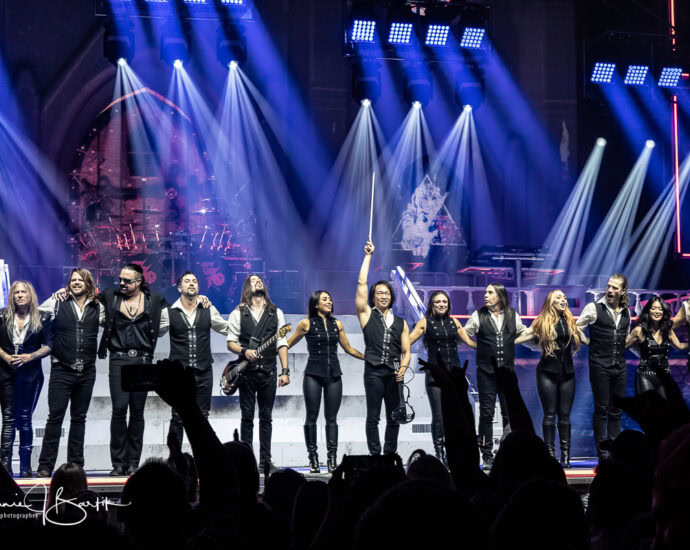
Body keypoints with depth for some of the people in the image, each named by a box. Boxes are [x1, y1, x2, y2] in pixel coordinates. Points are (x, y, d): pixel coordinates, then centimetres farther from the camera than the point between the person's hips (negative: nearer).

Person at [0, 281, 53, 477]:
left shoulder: (41, 320, 2)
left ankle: (25, 465, 7)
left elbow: (48, 345, 0)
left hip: (31, 374, -1)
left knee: (24, 418, 2)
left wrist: (30, 356, -13)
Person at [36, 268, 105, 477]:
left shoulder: (97, 307, 6)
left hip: (86, 372, 3)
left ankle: (76, 464, 14)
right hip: (62, 370, -2)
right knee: (55, 417, -5)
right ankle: (46, 465, -2)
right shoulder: (58, 303, 0)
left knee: (79, 418, 9)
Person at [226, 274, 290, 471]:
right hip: (247, 372, -1)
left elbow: (281, 343, 6)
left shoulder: (276, 313, 10)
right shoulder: (238, 313, 5)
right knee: (247, 417, 1)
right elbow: (231, 342, 3)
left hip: (268, 372, 2)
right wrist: (244, 351, -17)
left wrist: (285, 371, -1)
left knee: (266, 418, 5)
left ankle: (265, 461, 9)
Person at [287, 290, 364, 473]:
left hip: (333, 374, 3)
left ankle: (332, 458, 2)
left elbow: (348, 348, 20)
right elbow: (287, 344, 7)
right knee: (312, 417, -1)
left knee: (331, 418, 2)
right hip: (314, 374, -3)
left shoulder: (337, 324, 11)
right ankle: (313, 458, 4)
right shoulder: (306, 324, 0)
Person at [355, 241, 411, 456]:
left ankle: (390, 455, 11)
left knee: (394, 418, 4)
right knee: (373, 417, -3)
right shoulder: (367, 315, 9)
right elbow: (361, 283, 3)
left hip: (394, 374, 3)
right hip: (374, 372, -3)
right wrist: (368, 255, 5)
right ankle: (374, 455, -2)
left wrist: (402, 369, -7)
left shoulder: (401, 323, 17)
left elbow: (406, 351, 13)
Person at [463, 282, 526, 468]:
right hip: (486, 371, -1)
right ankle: (487, 456, 3)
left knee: (510, 413, -1)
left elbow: (523, 334, 20)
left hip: (507, 370, 1)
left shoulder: (513, 315, 7)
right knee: (486, 413, -1)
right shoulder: (479, 315, 2)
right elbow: (464, 334, 8)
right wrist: (479, 346, 3)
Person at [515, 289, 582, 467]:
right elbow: (524, 336, -4)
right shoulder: (542, 322, 1)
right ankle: (550, 453, 0)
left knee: (564, 415, 3)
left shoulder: (571, 322, 11)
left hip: (567, 372, 3)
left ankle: (566, 455, 4)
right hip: (547, 372, -3)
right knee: (549, 415, -2)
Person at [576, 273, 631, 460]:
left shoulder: (626, 312, 9)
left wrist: (620, 347, 13)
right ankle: (602, 451, 3)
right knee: (601, 409, -2)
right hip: (600, 366, -5)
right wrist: (591, 344, -6)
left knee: (617, 411, 7)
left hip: (619, 366, 5)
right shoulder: (594, 308, -6)